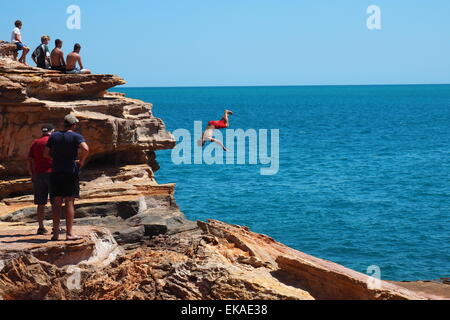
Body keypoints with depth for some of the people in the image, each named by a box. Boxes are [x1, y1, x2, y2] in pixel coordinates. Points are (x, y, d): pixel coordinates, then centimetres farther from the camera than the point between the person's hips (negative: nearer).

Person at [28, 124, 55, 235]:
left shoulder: (35, 143, 12)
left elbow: (30, 160, 10)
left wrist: (32, 175, 15)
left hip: (38, 174, 4)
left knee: (41, 203, 7)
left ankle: (41, 227, 6)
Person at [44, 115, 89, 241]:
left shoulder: (54, 136, 8)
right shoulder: (76, 136, -5)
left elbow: (46, 154, 9)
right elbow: (85, 149, -23)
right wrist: (81, 161, -7)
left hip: (56, 172, 4)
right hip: (71, 171, -4)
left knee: (57, 202, 6)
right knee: (69, 202, -2)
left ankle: (56, 232, 6)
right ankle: (69, 233, -4)